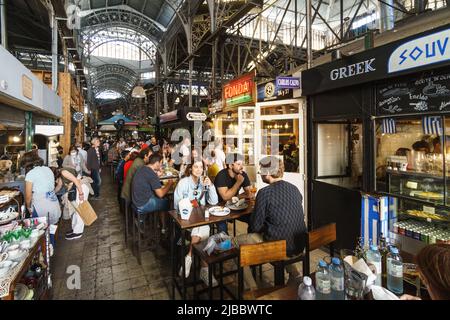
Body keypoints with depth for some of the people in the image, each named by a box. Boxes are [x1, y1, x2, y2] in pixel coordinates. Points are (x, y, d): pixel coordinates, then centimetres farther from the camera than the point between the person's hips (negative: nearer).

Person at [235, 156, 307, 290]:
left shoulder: (265, 192, -18)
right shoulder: (294, 188, 3)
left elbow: (255, 226, -11)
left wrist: (251, 230, 12)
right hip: (299, 244, 7)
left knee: (235, 242, 7)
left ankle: (252, 288, 12)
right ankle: (293, 273, 34)